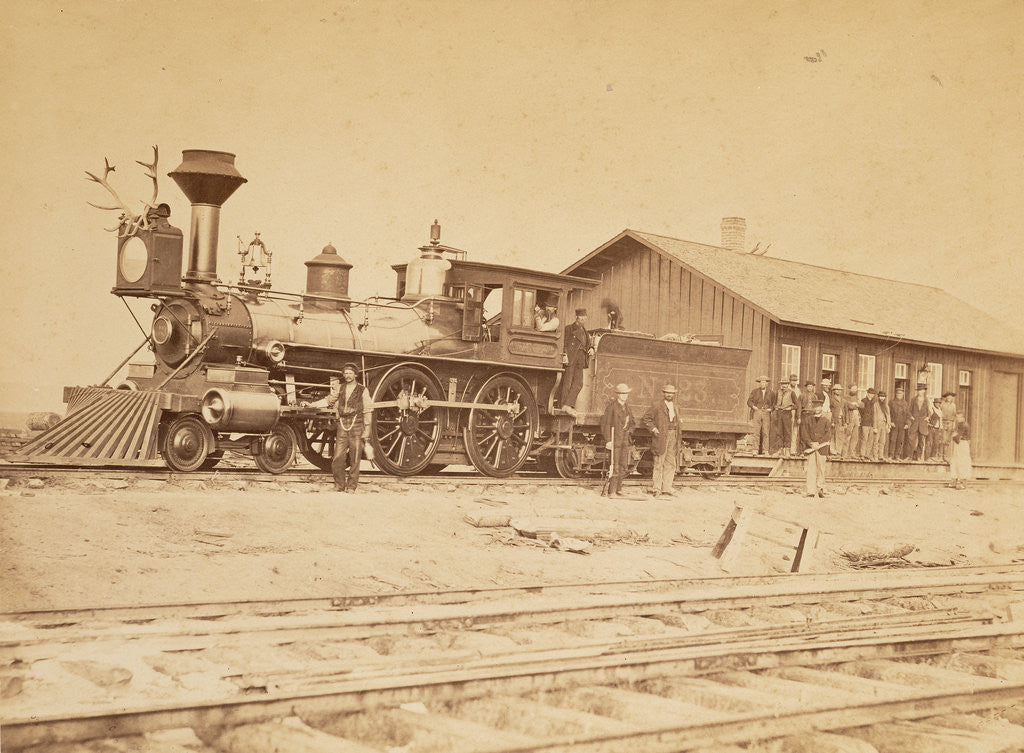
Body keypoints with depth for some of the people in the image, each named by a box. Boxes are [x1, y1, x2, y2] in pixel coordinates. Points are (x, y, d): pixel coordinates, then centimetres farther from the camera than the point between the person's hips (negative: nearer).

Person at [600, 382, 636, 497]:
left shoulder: (626, 407, 14)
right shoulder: (612, 406, -8)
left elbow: (632, 421, 29)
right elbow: (606, 423, -11)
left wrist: (629, 430, 9)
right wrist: (608, 440, -17)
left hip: (624, 440, 8)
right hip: (614, 438, -8)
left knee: (623, 466, 8)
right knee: (615, 467, -11)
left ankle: (617, 489, 16)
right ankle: (611, 491, -8)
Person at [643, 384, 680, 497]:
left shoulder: (675, 407, 17)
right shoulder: (657, 406, -2)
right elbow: (646, 418, 0)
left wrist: (677, 441, 16)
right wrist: (653, 429, -11)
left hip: (672, 437, 6)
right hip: (661, 438, -6)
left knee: (671, 464, 5)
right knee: (659, 464, -3)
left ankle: (666, 488, 10)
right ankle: (656, 489, 1)